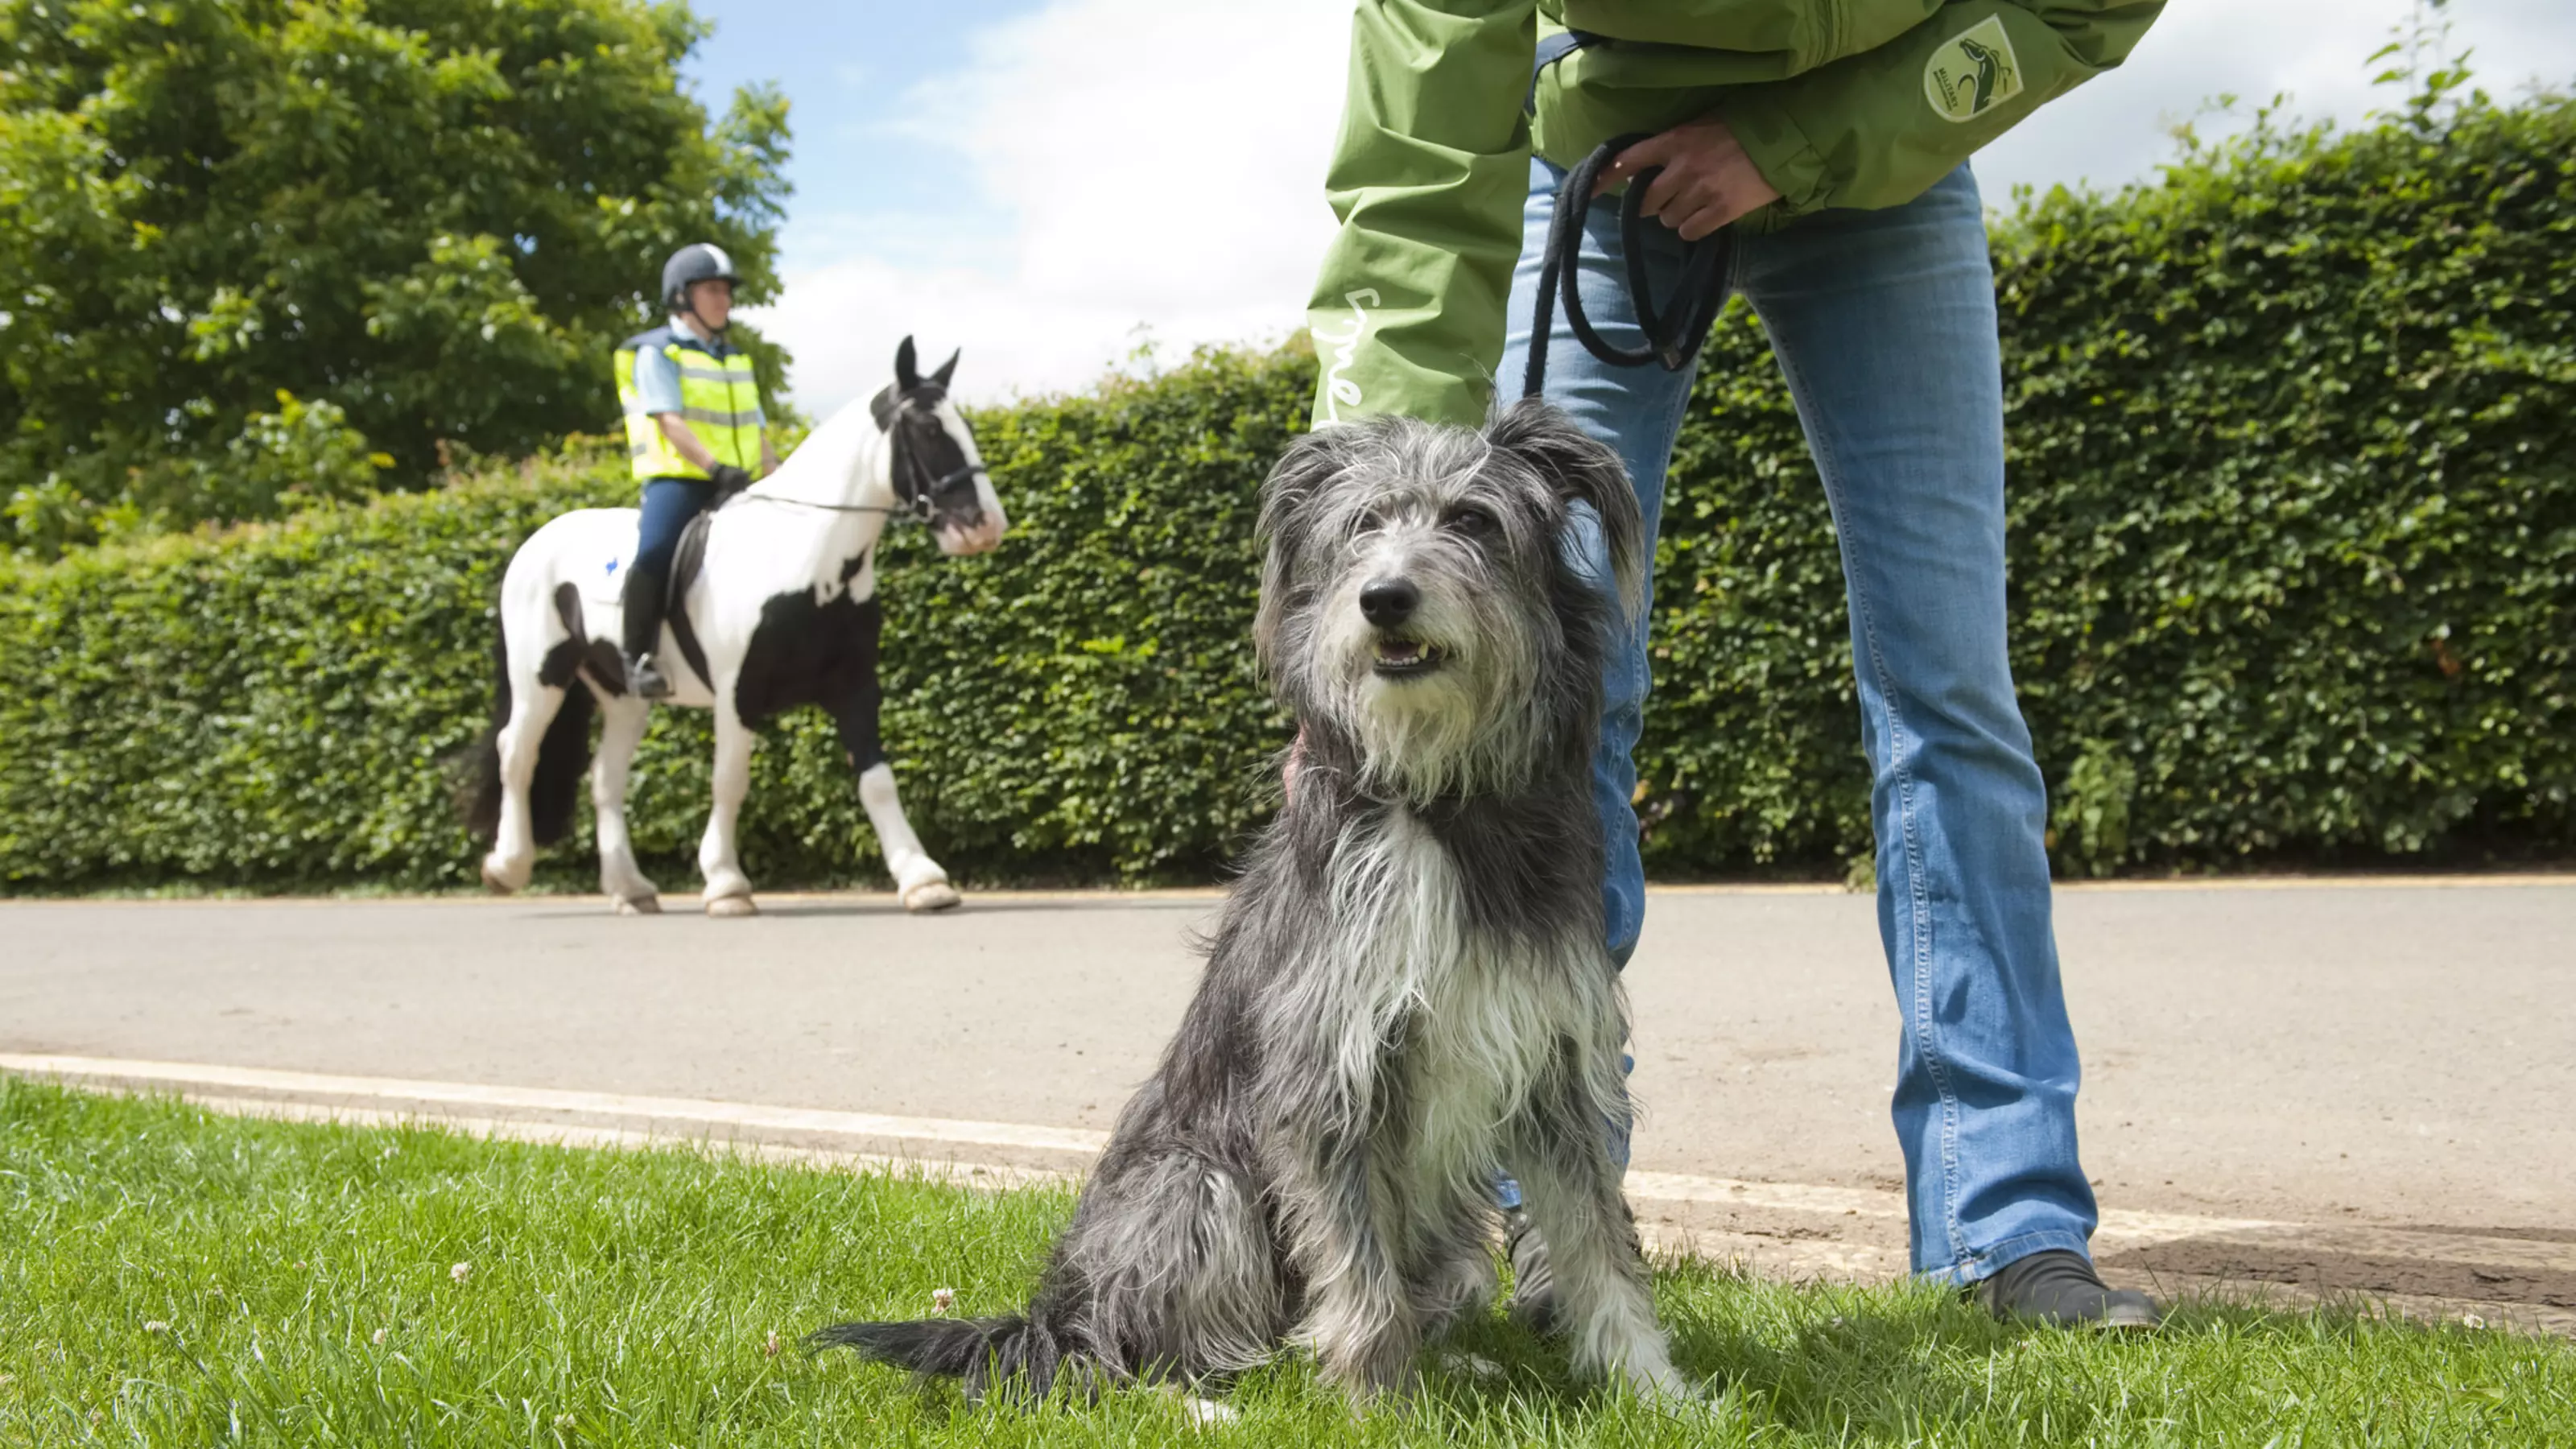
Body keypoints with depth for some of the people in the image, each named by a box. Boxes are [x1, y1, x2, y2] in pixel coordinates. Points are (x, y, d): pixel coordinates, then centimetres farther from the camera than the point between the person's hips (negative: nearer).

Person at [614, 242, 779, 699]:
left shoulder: (735, 359, 21)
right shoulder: (657, 352, 0)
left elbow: (757, 432, 20)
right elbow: (670, 422, -13)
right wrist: (716, 467, -26)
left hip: (738, 488, 7)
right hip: (677, 479, -7)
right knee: (655, 553, -33)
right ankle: (639, 655, -22)